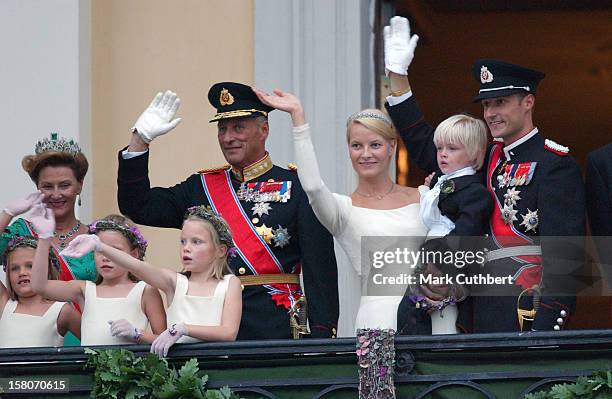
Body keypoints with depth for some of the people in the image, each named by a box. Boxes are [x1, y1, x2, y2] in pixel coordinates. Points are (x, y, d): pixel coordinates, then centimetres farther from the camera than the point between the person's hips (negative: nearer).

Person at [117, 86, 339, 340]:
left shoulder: (296, 187, 2)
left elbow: (321, 269, -3)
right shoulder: (201, 187, 15)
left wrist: (321, 335, -13)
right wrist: (140, 139, 4)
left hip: (274, 328, -3)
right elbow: (138, 208, 11)